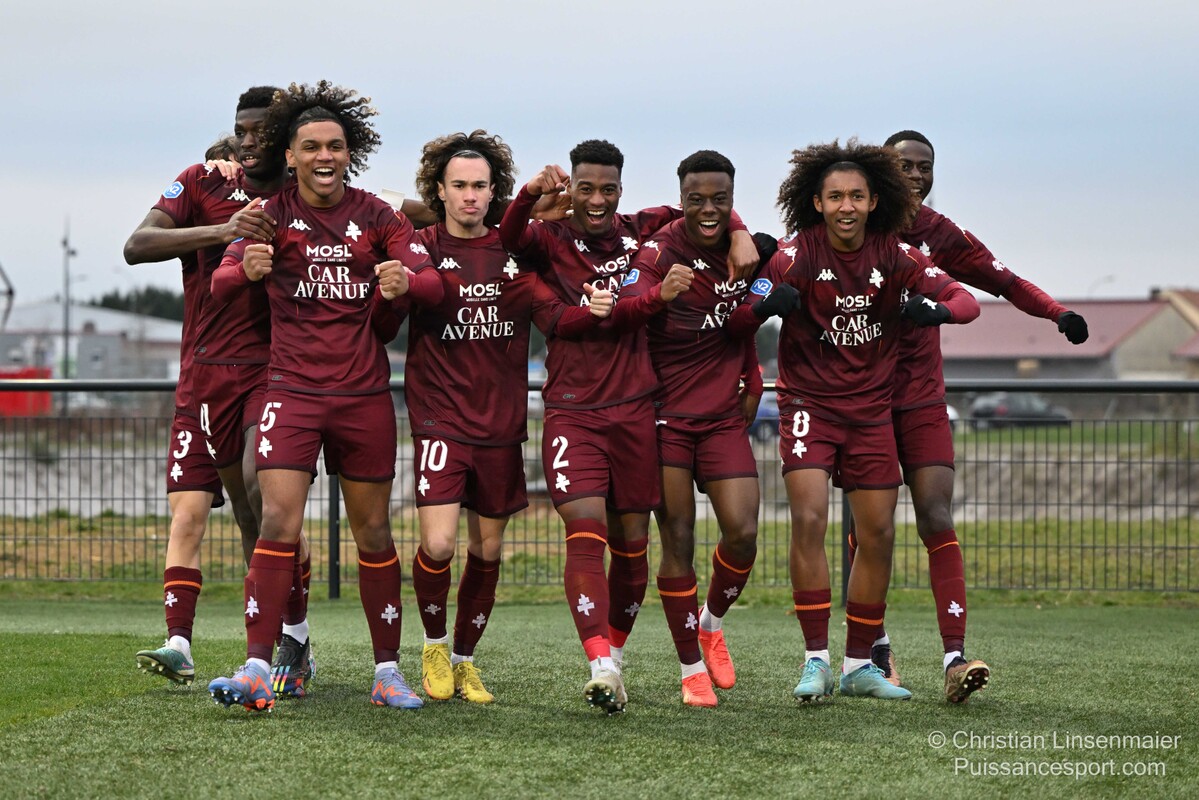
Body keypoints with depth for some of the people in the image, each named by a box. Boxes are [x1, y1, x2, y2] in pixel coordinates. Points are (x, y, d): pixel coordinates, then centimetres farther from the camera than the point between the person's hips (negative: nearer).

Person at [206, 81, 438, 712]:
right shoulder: (273, 214, 0)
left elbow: (434, 282, -2)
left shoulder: (375, 216, 5)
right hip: (293, 391, -2)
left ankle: (388, 671, 17)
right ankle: (257, 671, -17)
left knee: (373, 533, 8)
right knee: (278, 523, -15)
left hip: (365, 393, 2)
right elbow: (219, 285, -11)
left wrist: (406, 281, -27)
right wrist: (245, 270, -36)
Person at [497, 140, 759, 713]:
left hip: (635, 408, 4)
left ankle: (615, 655, 27)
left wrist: (739, 234, 4)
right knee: (585, 531, -18)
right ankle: (601, 667, -25)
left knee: (631, 542, 9)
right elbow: (508, 238, -23)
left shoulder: (638, 231, 9)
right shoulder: (551, 240, -1)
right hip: (572, 411, -3)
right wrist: (531, 193, -41)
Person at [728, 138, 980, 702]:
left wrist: (937, 307, -30)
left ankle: (858, 665, 17)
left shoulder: (895, 255, -3)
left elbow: (965, 301, -6)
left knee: (878, 534, 4)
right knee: (808, 520, -19)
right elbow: (739, 317, -17)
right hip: (808, 403, -3)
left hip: (872, 409, 4)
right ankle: (816, 660, -12)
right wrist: (766, 303, -41)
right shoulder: (798, 252, -11)